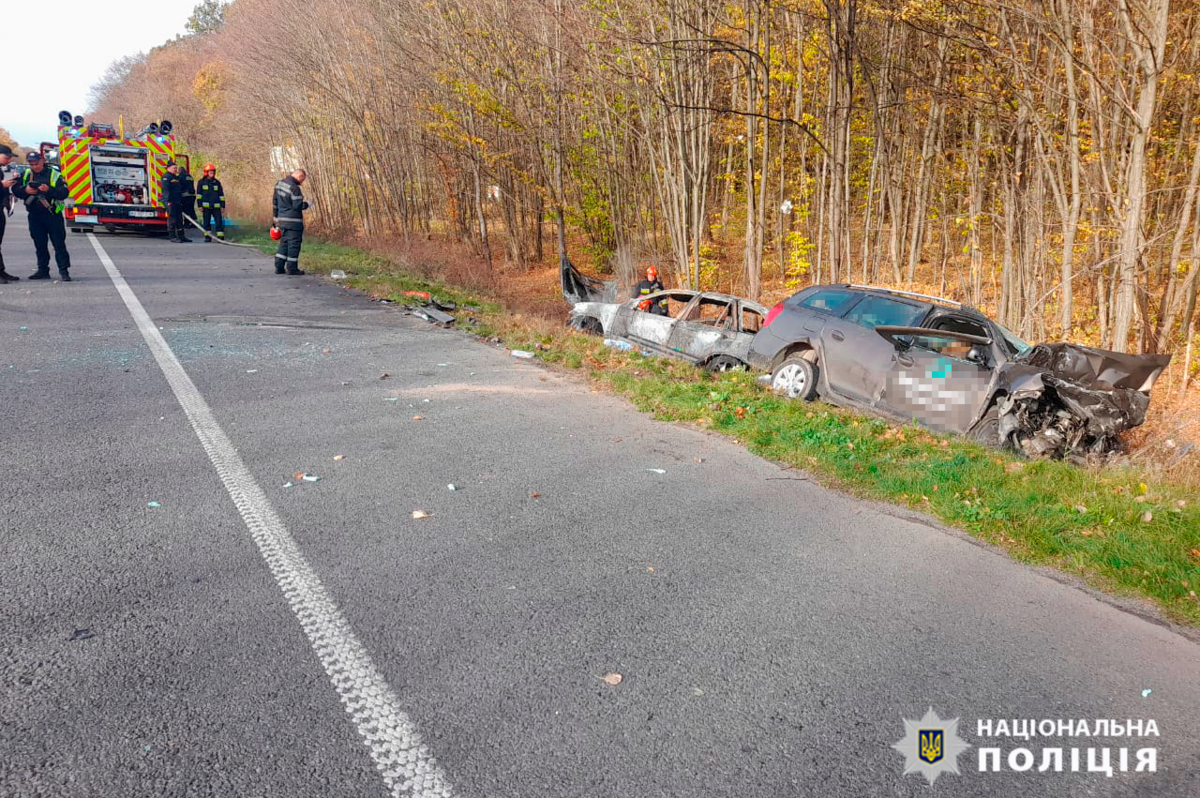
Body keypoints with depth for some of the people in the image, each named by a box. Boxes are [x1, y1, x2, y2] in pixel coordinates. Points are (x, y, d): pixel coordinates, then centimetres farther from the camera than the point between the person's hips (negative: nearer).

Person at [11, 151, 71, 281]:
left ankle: (63, 270, -4)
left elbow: (65, 192, -11)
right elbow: (15, 190, 9)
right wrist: (25, 190, -11)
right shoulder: (26, 175, 9)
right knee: (40, 245, 10)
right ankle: (43, 270, 17)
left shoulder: (54, 174, -4)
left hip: (52, 215, -5)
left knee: (59, 244, -6)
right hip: (34, 216, 5)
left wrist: (49, 189, -26)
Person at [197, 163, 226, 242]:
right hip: (206, 206, -1)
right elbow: (199, 194, 4)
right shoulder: (202, 182, 4)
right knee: (207, 222, 4)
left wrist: (223, 206, 8)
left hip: (216, 206, 1)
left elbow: (221, 195, 13)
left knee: (219, 222, -6)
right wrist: (200, 205, -2)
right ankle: (207, 236, 12)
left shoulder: (217, 182, 11)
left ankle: (220, 237, -4)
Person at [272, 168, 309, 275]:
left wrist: (276, 216, 21)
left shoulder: (279, 183, 9)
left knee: (284, 243, 15)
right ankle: (292, 268, 5)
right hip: (293, 221, -8)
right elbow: (297, 206, -21)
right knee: (294, 243, 1)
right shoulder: (294, 188, -19)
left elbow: (275, 202, 15)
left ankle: (279, 267, 16)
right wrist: (306, 205, -1)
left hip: (282, 219, 8)